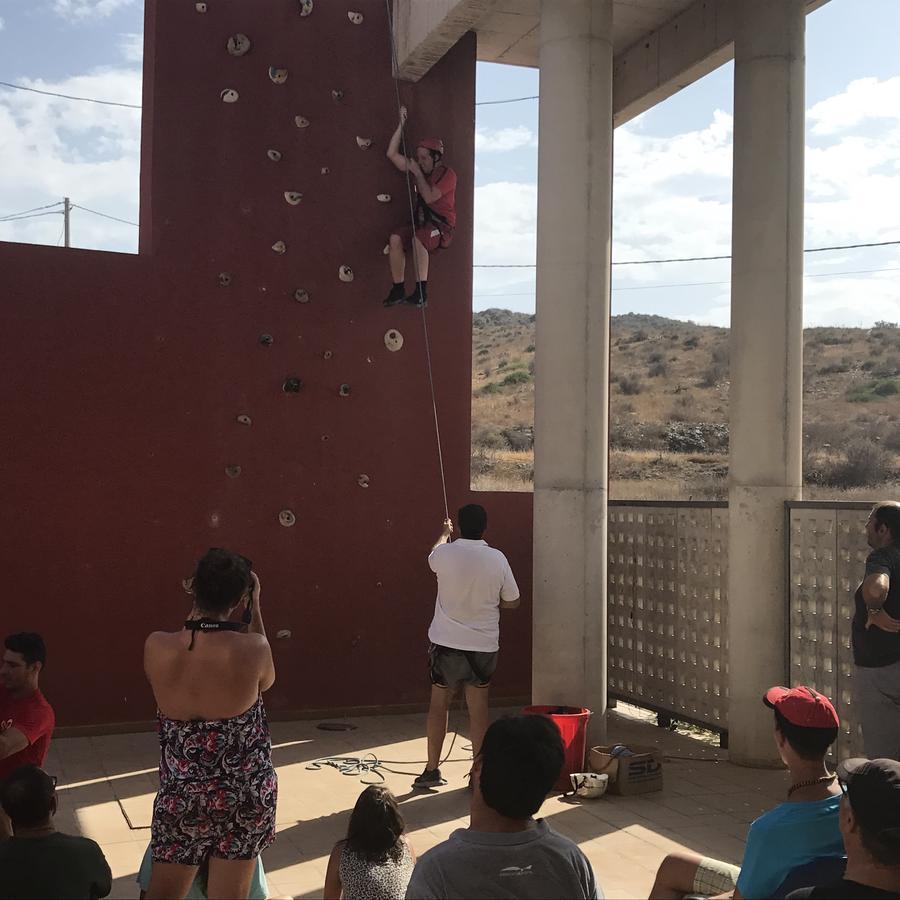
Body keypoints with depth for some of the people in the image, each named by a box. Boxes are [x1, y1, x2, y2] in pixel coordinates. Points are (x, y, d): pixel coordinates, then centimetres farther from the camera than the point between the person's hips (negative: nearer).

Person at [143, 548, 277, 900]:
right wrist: (255, 607, 6)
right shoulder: (253, 648, -18)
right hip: (245, 795, -1)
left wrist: (197, 604, 12)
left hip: (180, 796, 1)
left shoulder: (156, 647, -14)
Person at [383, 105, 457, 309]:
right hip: (420, 223, 6)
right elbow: (392, 154, 13)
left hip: (441, 227, -6)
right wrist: (401, 125, 8)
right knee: (395, 238, -23)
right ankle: (398, 290, -20)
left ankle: (421, 292, -38)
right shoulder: (419, 169, 15)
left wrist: (418, 173, -9)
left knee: (418, 238, -37)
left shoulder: (447, 174, -6)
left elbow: (429, 197, -19)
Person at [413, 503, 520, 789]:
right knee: (478, 708, 10)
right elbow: (511, 602, 1)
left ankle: (432, 769, 17)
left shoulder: (445, 553, -10)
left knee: (438, 705, 11)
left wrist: (444, 534, 36)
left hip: (446, 643, -1)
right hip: (484, 645, 1)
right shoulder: (497, 559, -8)